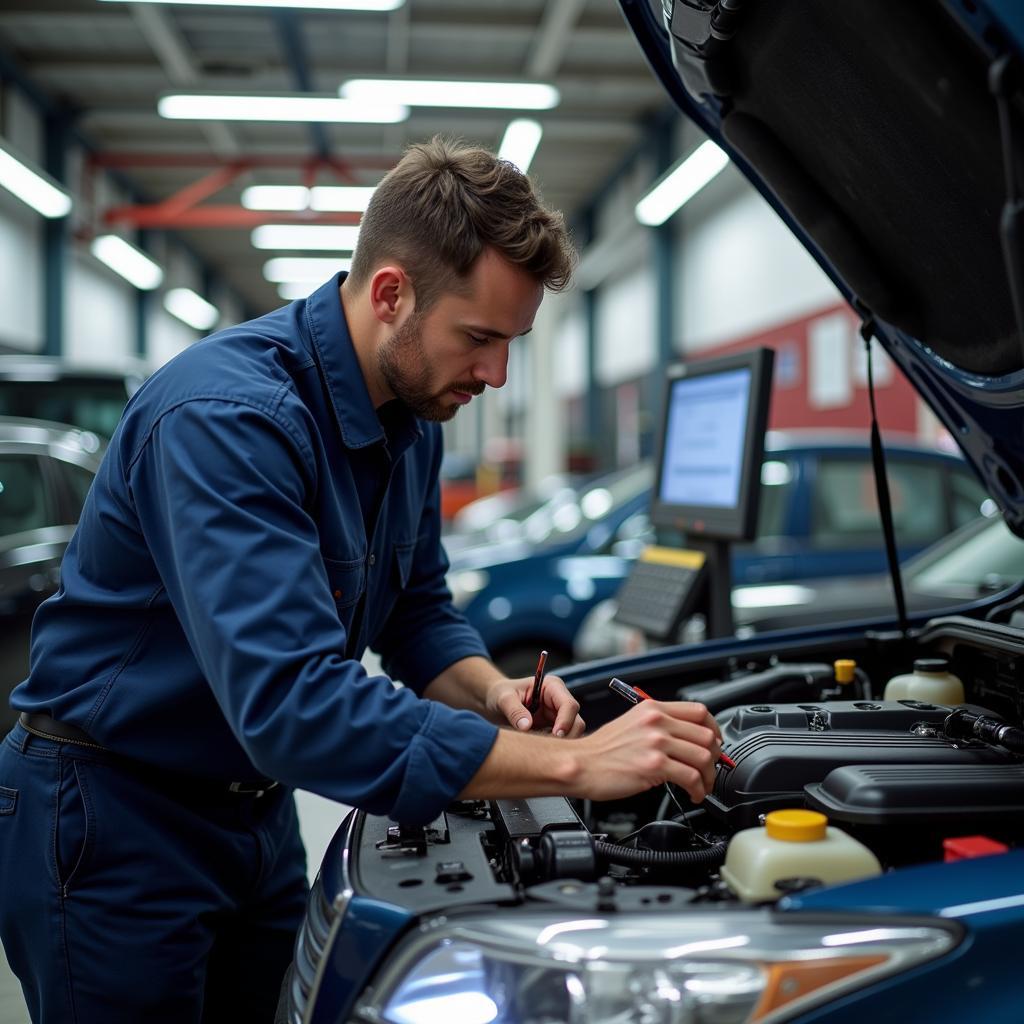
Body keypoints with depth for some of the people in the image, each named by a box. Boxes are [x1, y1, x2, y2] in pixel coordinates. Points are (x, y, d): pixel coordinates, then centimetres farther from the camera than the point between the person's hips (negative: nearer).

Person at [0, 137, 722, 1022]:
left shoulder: (413, 418, -1)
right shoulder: (226, 416, -30)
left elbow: (418, 611, 10)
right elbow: (293, 705, -39)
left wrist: (492, 694, -13)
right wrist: (572, 763, -38)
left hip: (256, 809, 8)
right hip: (112, 818, -7)